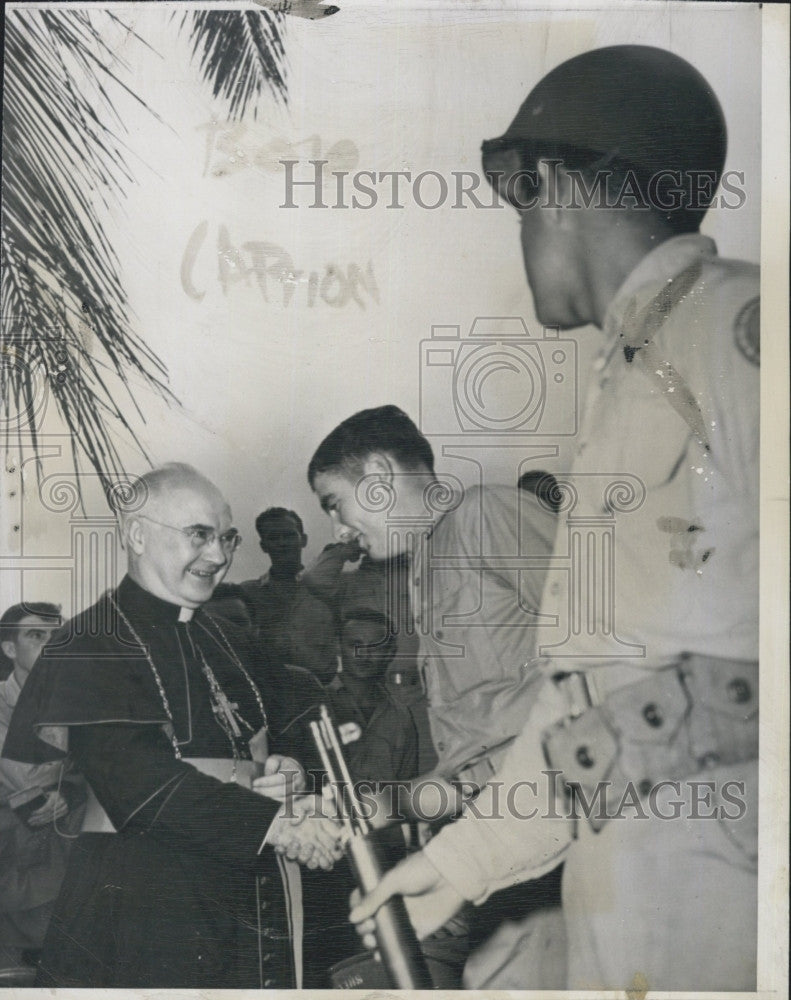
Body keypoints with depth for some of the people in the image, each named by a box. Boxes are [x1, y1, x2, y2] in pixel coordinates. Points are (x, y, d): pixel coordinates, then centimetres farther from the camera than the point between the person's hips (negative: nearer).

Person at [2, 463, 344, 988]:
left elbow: (280, 731, 19)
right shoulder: (92, 647, -11)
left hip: (249, 886, 7)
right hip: (141, 899, -7)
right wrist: (270, 820, -28)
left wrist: (284, 767, -6)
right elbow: (139, 777, -23)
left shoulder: (225, 640, 15)